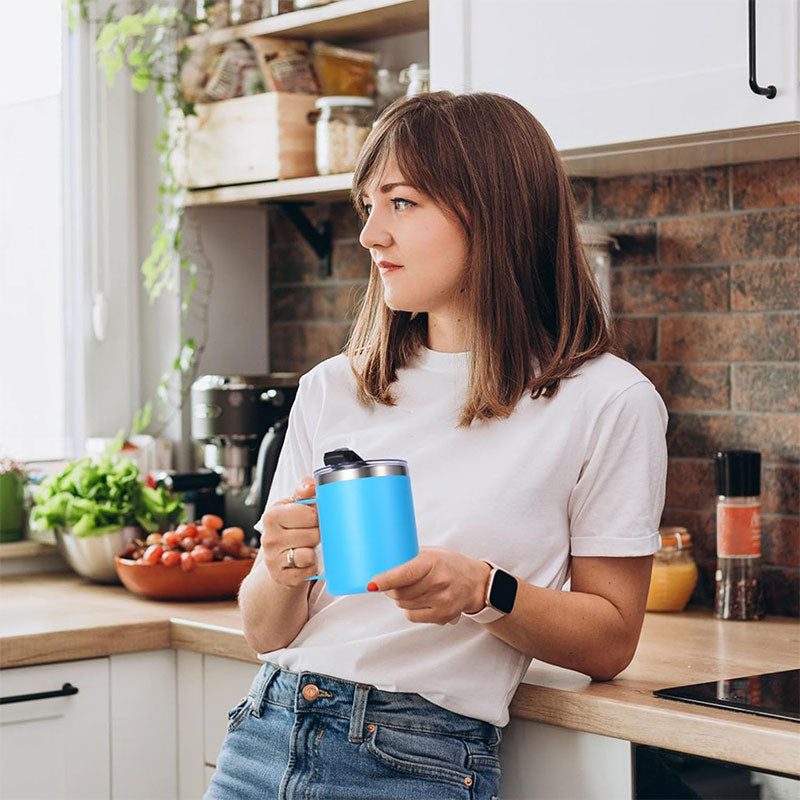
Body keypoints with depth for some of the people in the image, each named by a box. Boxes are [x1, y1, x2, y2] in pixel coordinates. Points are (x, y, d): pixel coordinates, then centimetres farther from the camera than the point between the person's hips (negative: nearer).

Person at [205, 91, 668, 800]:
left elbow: (610, 641, -2)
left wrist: (483, 592, -18)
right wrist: (285, 571, -13)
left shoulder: (606, 402, -6)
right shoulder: (332, 391, 6)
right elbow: (266, 633, 9)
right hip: (266, 736, 4)